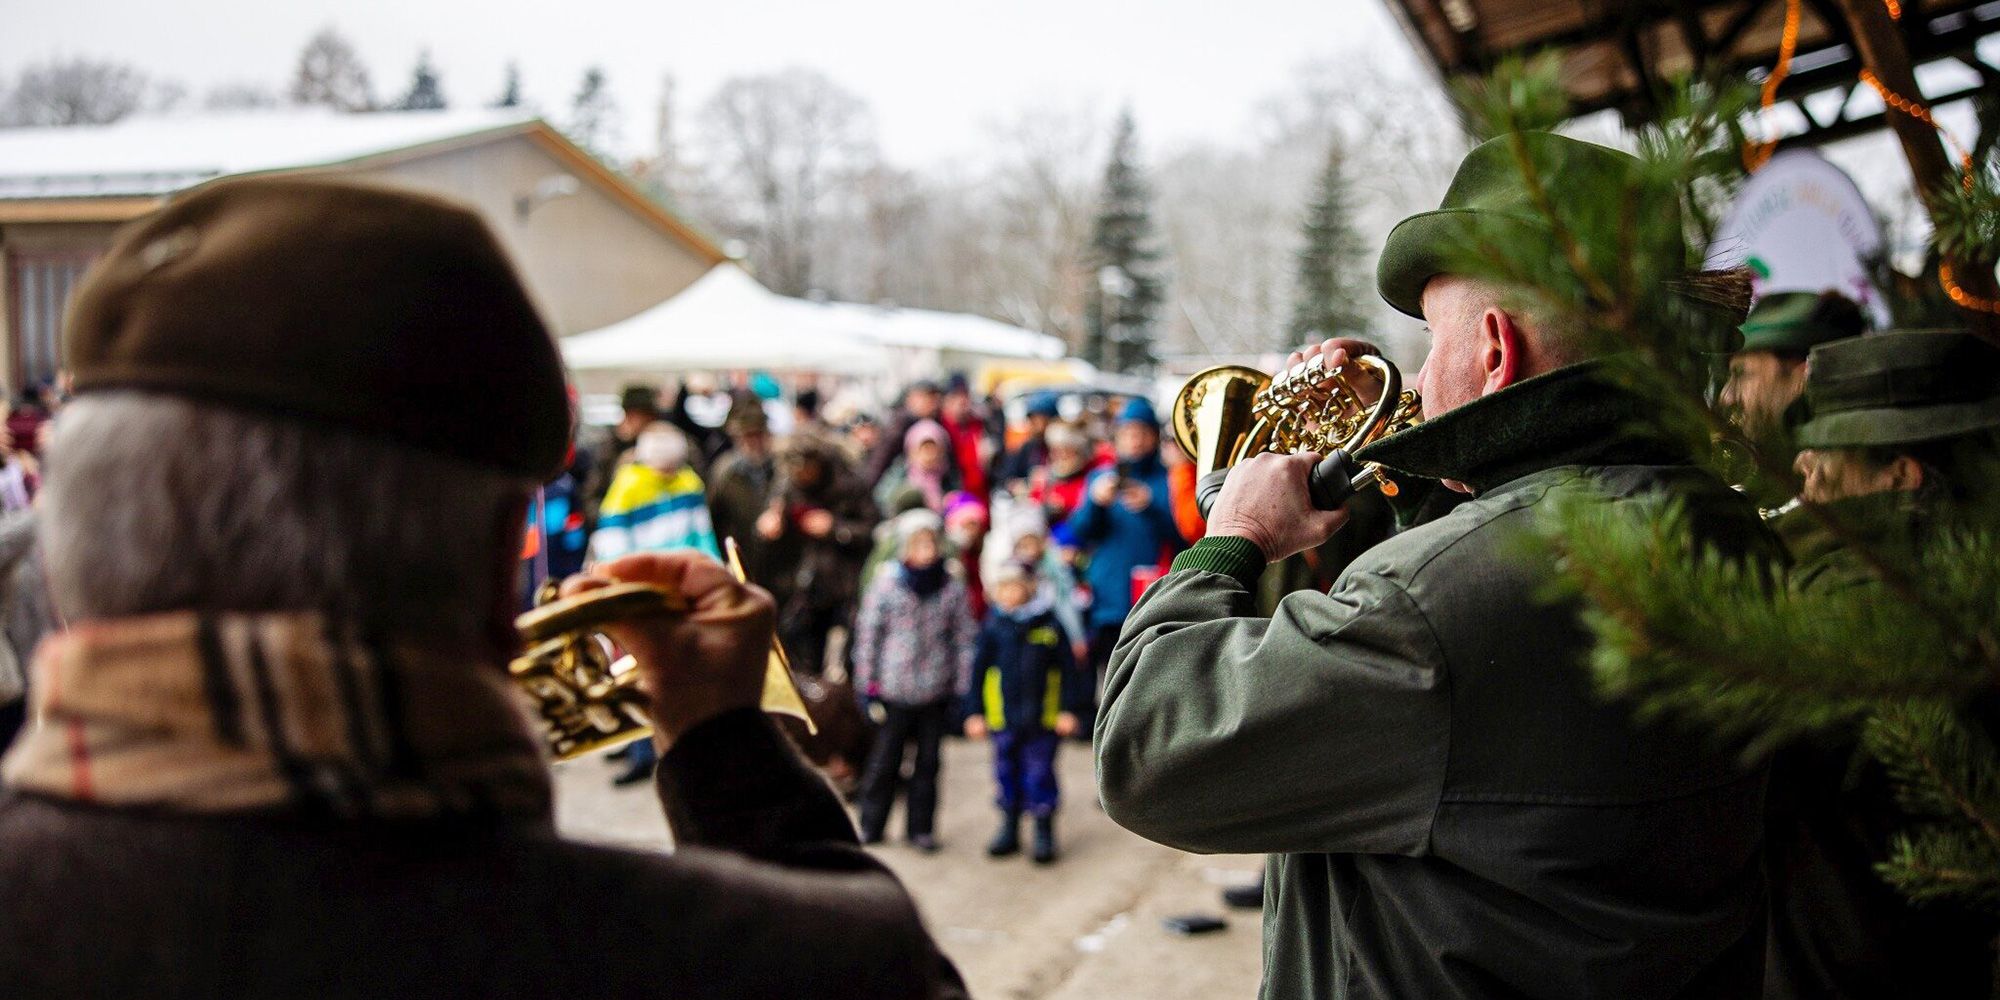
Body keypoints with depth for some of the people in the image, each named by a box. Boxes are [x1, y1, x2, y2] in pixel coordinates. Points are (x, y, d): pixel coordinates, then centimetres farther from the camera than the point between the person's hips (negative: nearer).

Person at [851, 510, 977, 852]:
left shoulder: (953, 587, -1)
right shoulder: (886, 583, -5)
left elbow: (964, 638, 3)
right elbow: (868, 634, -1)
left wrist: (960, 688, 1)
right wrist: (867, 684, -1)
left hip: (935, 691, 1)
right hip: (893, 689, -1)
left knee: (928, 761, 11)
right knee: (884, 759, 7)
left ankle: (921, 827, 24)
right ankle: (871, 825, 21)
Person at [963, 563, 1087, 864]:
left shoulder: (1049, 624, -3)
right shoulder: (993, 626, 1)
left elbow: (1068, 669, 0)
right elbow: (978, 670, 5)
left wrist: (1069, 709, -3)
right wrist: (975, 712, 2)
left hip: (1042, 718, -2)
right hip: (1003, 718, 2)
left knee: (1040, 776, 4)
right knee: (1007, 774, 12)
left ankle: (1044, 833, 16)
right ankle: (1009, 830, 26)